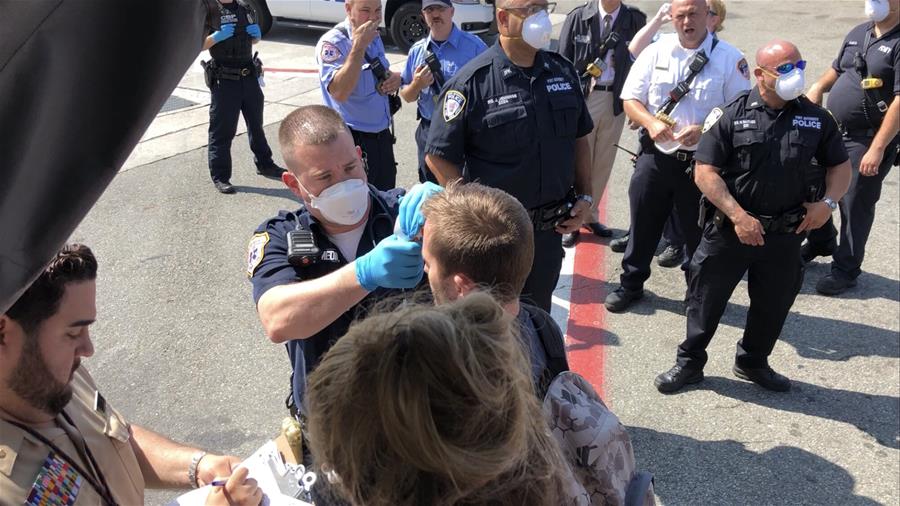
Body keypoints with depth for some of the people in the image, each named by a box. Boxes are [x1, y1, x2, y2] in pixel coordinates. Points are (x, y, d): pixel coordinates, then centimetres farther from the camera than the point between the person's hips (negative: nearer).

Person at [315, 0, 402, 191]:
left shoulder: (375, 37, 6)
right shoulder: (332, 43, -17)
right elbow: (339, 93, -31)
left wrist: (394, 77, -1)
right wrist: (359, 45, -31)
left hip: (382, 134, 8)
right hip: (352, 139, -7)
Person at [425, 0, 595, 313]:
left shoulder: (563, 71, 2)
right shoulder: (472, 82, -15)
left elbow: (579, 138, 13)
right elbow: (438, 157, -12)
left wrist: (584, 197, 5)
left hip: (552, 228, 5)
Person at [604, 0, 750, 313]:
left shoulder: (730, 58, -5)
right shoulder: (655, 53, 2)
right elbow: (630, 99, 3)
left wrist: (704, 131, -21)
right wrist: (651, 123, -16)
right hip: (655, 155, 2)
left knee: (699, 231, 10)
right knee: (643, 223, 13)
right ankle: (631, 284, 30)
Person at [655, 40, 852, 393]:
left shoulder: (815, 118, 3)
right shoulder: (731, 115, -8)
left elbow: (840, 165, 14)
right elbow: (705, 172, -11)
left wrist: (828, 202, -5)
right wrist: (738, 215, -18)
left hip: (786, 234, 4)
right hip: (730, 228, -3)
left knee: (774, 305, 16)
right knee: (707, 299, 7)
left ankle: (753, 363, 39)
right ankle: (689, 363, 25)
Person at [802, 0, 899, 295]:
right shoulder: (858, 34, 8)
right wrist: (818, 87, 2)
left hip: (866, 141, -7)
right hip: (832, 133, 7)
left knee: (855, 207, 2)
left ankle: (845, 271, 19)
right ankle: (820, 243, 42)